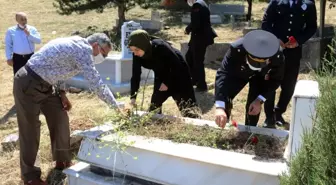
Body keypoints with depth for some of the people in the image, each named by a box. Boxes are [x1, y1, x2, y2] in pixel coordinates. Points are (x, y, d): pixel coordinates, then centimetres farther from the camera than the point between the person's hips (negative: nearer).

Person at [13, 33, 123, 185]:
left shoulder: (76, 45, 9)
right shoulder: (83, 49, -22)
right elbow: (96, 83, -25)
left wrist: (62, 93, 7)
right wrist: (116, 105, -18)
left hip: (45, 85, 10)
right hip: (28, 85, -10)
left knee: (60, 120, 11)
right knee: (30, 129, -2)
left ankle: (62, 161, 26)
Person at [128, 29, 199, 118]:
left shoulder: (161, 47, -35)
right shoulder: (137, 55, -19)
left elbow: (176, 65, -25)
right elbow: (135, 76, -15)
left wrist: (167, 83, -19)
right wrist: (133, 97, -21)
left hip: (178, 75, -6)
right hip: (161, 77, 6)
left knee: (187, 108, -9)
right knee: (154, 106, 9)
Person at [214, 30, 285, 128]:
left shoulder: (277, 57, -38)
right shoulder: (236, 49, -44)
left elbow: (276, 79, -18)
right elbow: (222, 74, -49)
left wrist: (259, 100, -28)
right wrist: (220, 107, -60)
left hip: (260, 76, 0)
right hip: (239, 72, 0)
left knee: (253, 104, -14)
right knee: (223, 97, -9)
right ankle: (223, 126, 22)